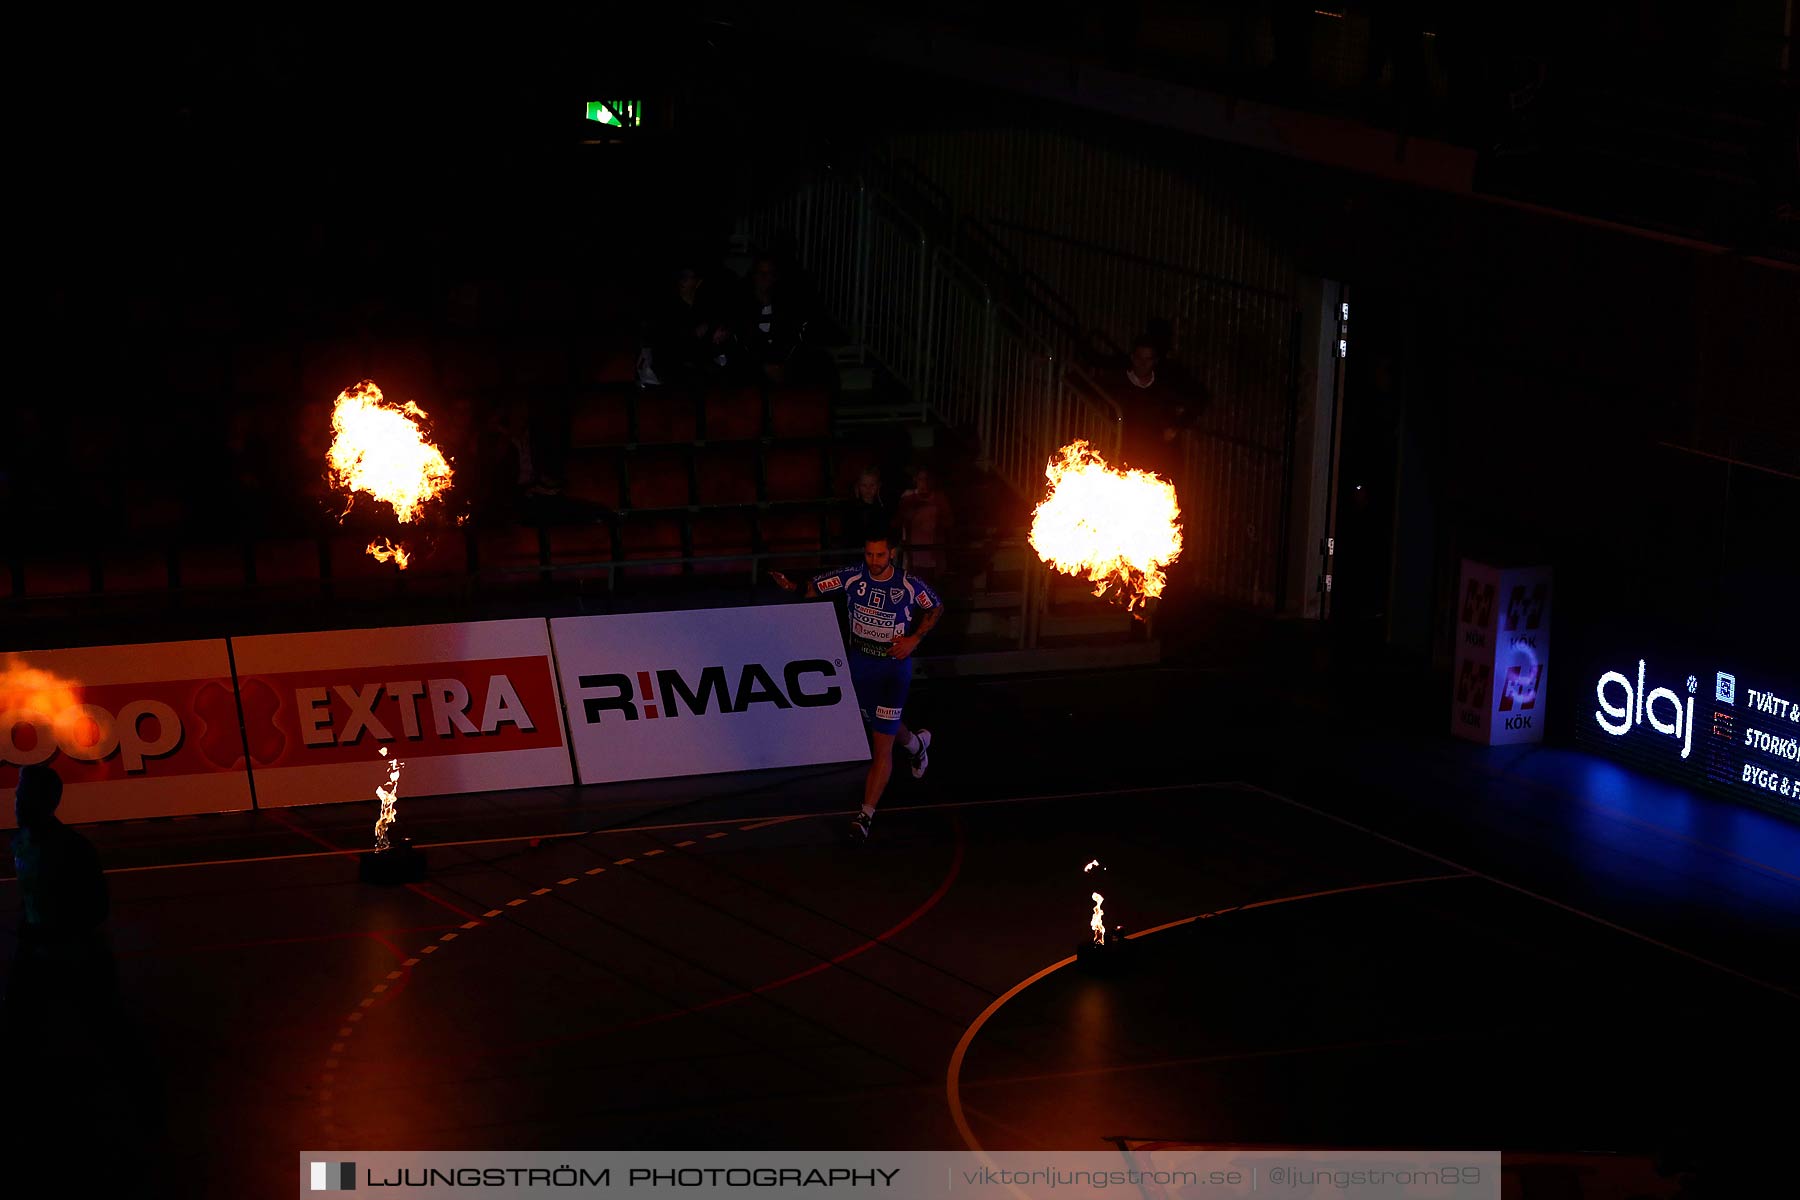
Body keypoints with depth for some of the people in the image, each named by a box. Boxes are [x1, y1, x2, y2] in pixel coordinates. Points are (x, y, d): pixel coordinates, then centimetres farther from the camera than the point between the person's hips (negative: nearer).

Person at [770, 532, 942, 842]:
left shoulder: (910, 586, -12)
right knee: (884, 727, 24)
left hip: (894, 667, -4)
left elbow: (936, 608, 6)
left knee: (882, 745, -9)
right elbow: (814, 587, -5)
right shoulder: (853, 578, -7)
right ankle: (917, 744, 60)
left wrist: (915, 639, -7)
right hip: (860, 663, 4)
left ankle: (866, 815, -6)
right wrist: (793, 587, -27)